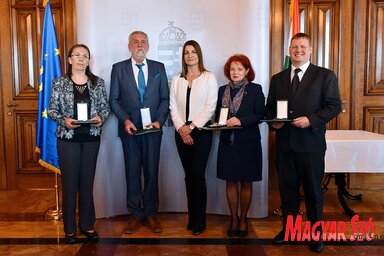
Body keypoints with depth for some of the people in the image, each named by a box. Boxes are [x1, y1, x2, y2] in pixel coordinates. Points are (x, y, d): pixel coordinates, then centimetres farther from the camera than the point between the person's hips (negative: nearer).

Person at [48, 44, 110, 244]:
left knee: (87, 182, 9)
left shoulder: (98, 82, 4)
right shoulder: (59, 83, 0)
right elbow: (51, 110, 1)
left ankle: (87, 225, 22)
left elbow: (106, 107, 6)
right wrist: (64, 120, -17)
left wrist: (101, 118, -14)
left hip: (92, 138, 2)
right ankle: (70, 229, 17)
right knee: (70, 182, 4)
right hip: (68, 138, -1)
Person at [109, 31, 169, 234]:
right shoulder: (118, 68, 5)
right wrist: (125, 120, -10)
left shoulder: (159, 68, 8)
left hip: (152, 128, 1)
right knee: (132, 172, 6)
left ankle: (150, 214, 17)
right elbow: (113, 100, 4)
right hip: (129, 128, 0)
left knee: (152, 172, 4)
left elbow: (165, 98, 7)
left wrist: (159, 121, -7)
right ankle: (136, 215, 17)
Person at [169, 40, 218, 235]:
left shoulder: (209, 78, 1)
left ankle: (200, 221, 5)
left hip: (201, 131, -3)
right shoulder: (176, 80, 11)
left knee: (198, 175, -7)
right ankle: (191, 217, 19)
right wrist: (181, 128, -8)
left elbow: (210, 107, -7)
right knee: (188, 175, 8)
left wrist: (192, 126, -11)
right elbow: (173, 107, 6)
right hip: (181, 132, 4)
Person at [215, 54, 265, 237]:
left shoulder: (255, 89, -2)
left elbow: (260, 115, -8)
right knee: (230, 181, 8)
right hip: (227, 142, 3)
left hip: (248, 143, -3)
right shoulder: (223, 90, 9)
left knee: (246, 182, 7)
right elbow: (217, 113, 14)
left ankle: (243, 219, 22)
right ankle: (234, 218, 22)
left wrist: (241, 121, -21)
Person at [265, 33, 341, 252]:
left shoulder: (325, 76, 0)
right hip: (285, 144, 3)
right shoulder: (278, 78, 12)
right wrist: (273, 122, -6)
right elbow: (270, 108, 15)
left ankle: (315, 234, 26)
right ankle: (287, 229, 29)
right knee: (287, 190, 13)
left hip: (311, 143, -3)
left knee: (313, 191, 9)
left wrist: (311, 120, -18)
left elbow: (334, 106, -6)